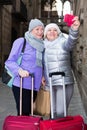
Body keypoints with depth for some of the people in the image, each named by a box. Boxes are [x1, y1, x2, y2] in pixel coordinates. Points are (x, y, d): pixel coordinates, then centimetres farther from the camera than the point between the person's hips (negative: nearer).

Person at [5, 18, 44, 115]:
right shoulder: (21, 41, -5)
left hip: (34, 86, 6)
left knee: (27, 113, 12)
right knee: (23, 114, -5)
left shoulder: (41, 45, 14)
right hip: (21, 85, -6)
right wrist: (20, 71, -24)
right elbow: (9, 61, -7)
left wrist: (41, 76, 6)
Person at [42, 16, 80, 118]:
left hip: (64, 83, -4)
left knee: (60, 112, -5)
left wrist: (74, 29, -51)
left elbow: (71, 42, -31)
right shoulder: (43, 45, 9)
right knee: (52, 111, 15)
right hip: (48, 84, 5)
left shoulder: (62, 42, -6)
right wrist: (41, 75, 1)